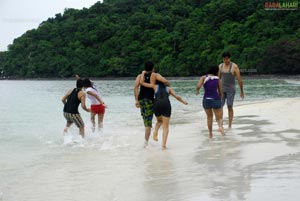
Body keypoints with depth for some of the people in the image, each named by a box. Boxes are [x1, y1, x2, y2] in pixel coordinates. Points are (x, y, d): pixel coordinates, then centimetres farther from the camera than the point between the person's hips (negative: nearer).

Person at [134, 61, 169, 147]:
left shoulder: (140, 76, 7)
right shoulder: (155, 75, 0)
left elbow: (136, 87, -9)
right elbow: (165, 81, -15)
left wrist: (136, 100, -10)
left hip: (141, 100, 4)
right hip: (150, 100, -4)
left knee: (145, 119, 23)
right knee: (148, 121, -2)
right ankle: (146, 142, -9)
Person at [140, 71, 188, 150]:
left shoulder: (155, 86, 25)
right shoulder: (169, 88, 28)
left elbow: (142, 82, 22)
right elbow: (177, 97, 19)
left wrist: (143, 73, 35)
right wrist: (184, 102, 37)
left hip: (157, 105, 0)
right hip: (166, 105, 0)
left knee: (160, 121, 30)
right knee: (165, 126, 4)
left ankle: (155, 131, 1)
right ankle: (164, 144, -12)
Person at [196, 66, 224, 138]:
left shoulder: (203, 77, 3)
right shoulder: (217, 79, 7)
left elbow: (198, 86, -13)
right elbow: (220, 92, 11)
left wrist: (197, 91, 9)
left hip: (206, 100, 1)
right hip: (216, 99, -1)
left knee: (209, 117, 25)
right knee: (219, 118, 7)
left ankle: (210, 134, 26)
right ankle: (220, 126, -27)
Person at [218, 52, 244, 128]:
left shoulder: (234, 66, -11)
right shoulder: (221, 66, 5)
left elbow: (239, 79, -9)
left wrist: (242, 91, -7)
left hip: (231, 89, -4)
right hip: (222, 89, 4)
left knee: (230, 107, -3)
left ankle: (230, 126, 5)